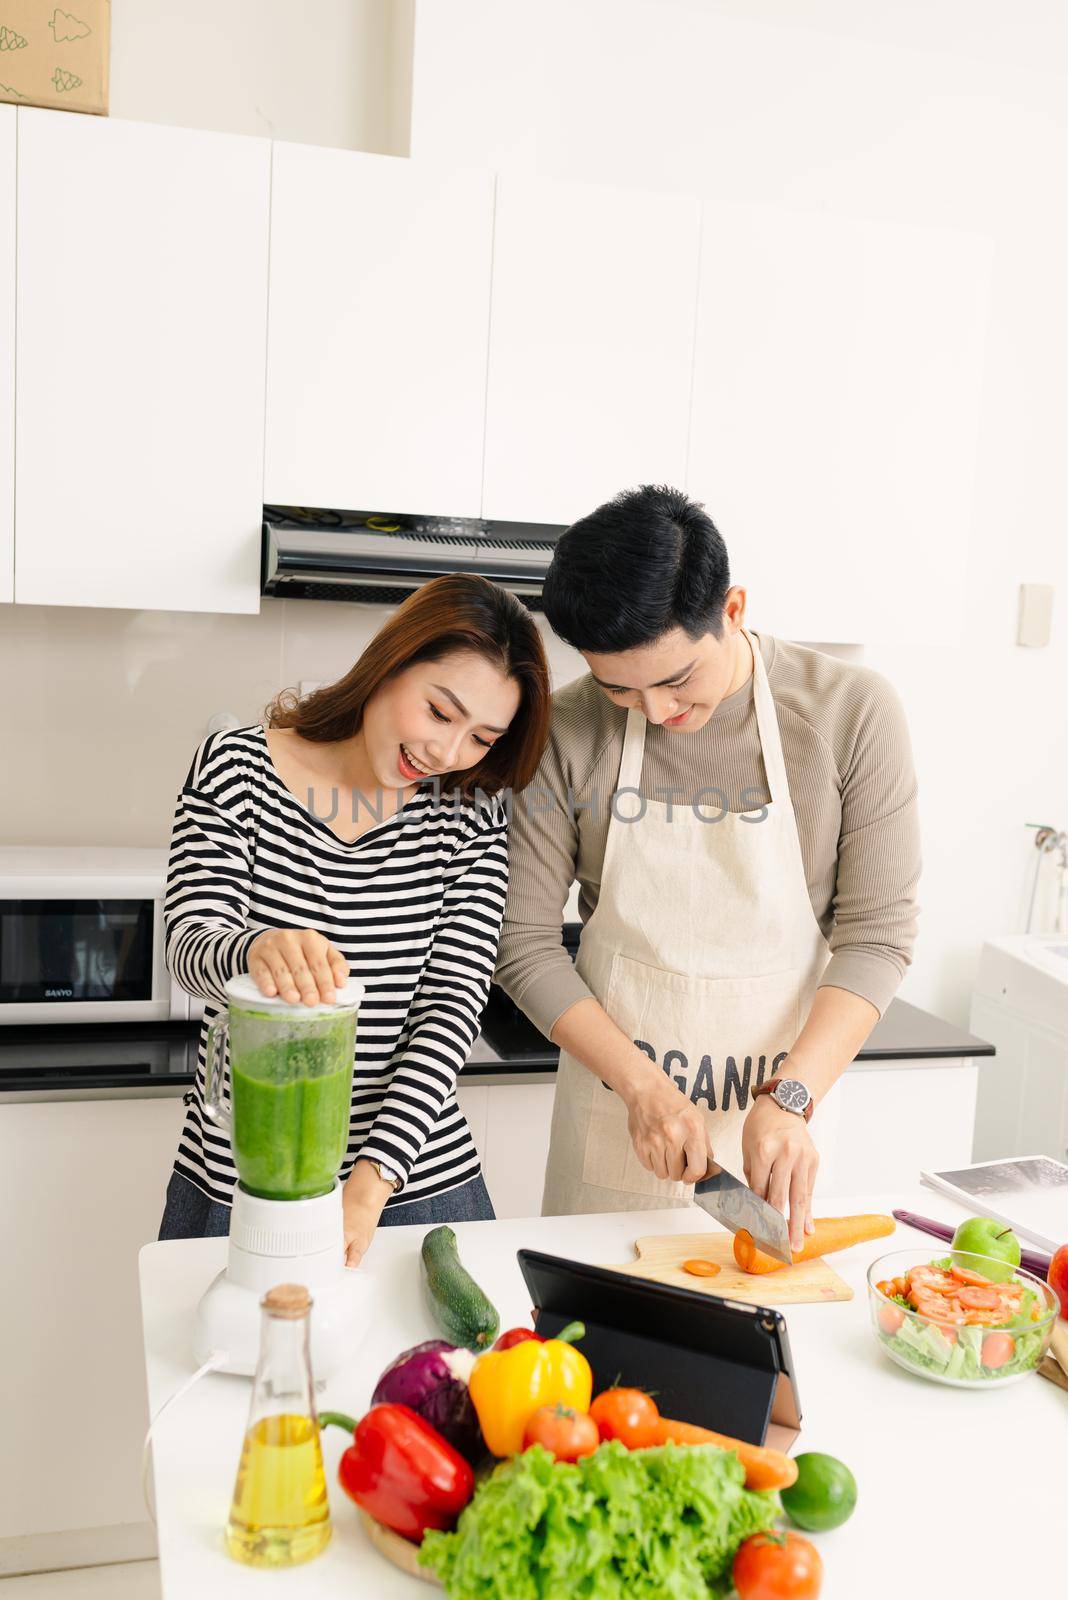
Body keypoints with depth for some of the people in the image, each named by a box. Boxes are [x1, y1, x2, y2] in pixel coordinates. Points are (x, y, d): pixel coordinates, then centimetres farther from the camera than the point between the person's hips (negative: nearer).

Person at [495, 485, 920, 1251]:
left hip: (778, 1126, 0)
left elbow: (877, 933, -9)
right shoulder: (570, 731, -10)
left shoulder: (852, 710, -12)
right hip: (616, 1117, 1)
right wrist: (643, 1085, -14)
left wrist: (791, 1098, -19)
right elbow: (525, 943, -6)